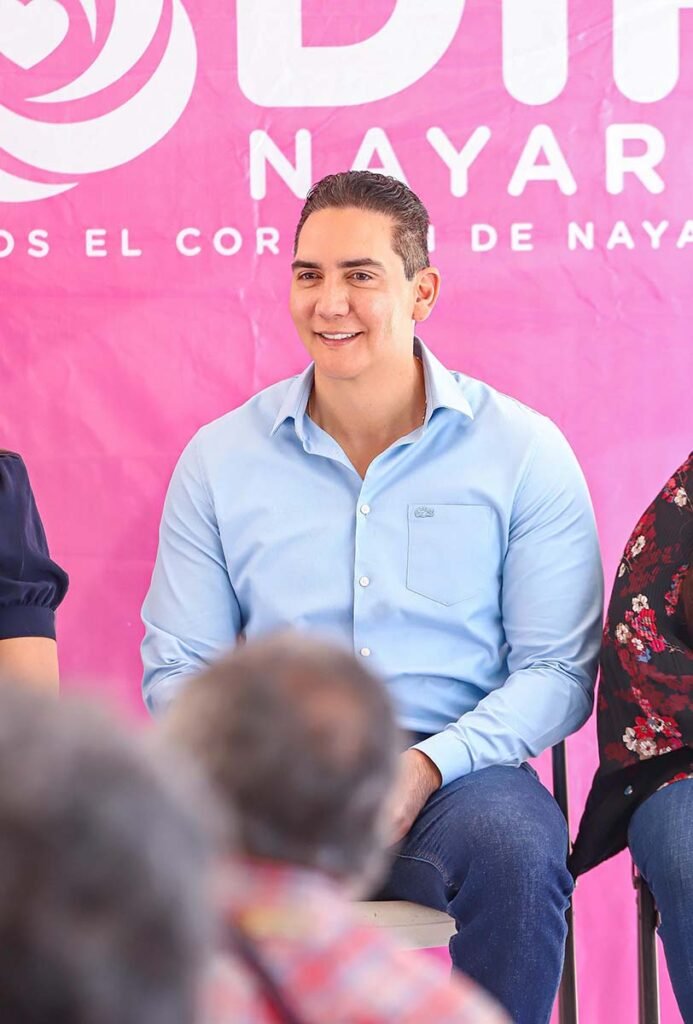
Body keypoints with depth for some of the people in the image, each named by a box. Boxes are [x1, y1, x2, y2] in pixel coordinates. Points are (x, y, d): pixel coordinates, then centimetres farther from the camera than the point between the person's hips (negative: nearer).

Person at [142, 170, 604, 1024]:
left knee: (515, 843, -35)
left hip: (456, 772, -1)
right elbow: (178, 668, 9)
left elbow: (558, 668, 1)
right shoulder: (219, 458, 9)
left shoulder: (524, 451, 3)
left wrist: (430, 765, -16)